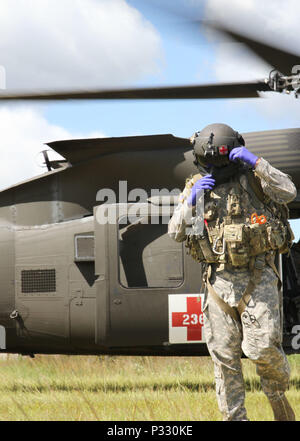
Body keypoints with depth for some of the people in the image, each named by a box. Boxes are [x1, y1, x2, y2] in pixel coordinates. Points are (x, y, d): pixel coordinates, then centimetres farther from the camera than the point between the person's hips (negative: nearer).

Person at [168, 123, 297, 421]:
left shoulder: (252, 179, 0)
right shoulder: (196, 187, 8)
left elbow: (288, 193, -17)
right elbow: (175, 233, 4)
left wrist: (256, 164, -25)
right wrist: (192, 200, -11)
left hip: (257, 276, -3)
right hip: (219, 281, 3)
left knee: (261, 346, -14)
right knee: (224, 354, 2)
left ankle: (277, 393, 14)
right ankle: (234, 417, 11)